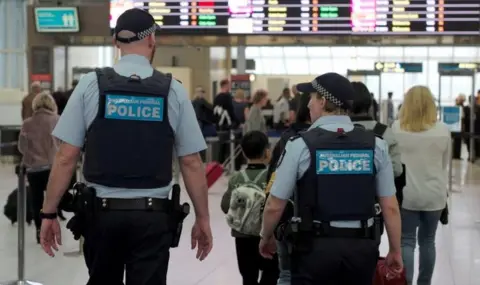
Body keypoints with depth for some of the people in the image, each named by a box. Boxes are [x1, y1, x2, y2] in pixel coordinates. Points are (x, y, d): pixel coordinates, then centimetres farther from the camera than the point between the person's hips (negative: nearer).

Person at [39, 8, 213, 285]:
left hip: (102, 212, 1)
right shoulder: (173, 90, -2)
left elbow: (66, 158, -4)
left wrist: (49, 213, 4)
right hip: (153, 216, -1)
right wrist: (203, 219, 9)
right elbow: (191, 163, -1)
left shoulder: (91, 84, -2)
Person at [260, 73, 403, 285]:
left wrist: (266, 238, 14)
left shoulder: (300, 145, -9)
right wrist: (395, 250, 13)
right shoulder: (375, 145, 0)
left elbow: (275, 206, -4)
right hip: (361, 248, 3)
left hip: (316, 248, -3)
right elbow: (390, 207, 1)